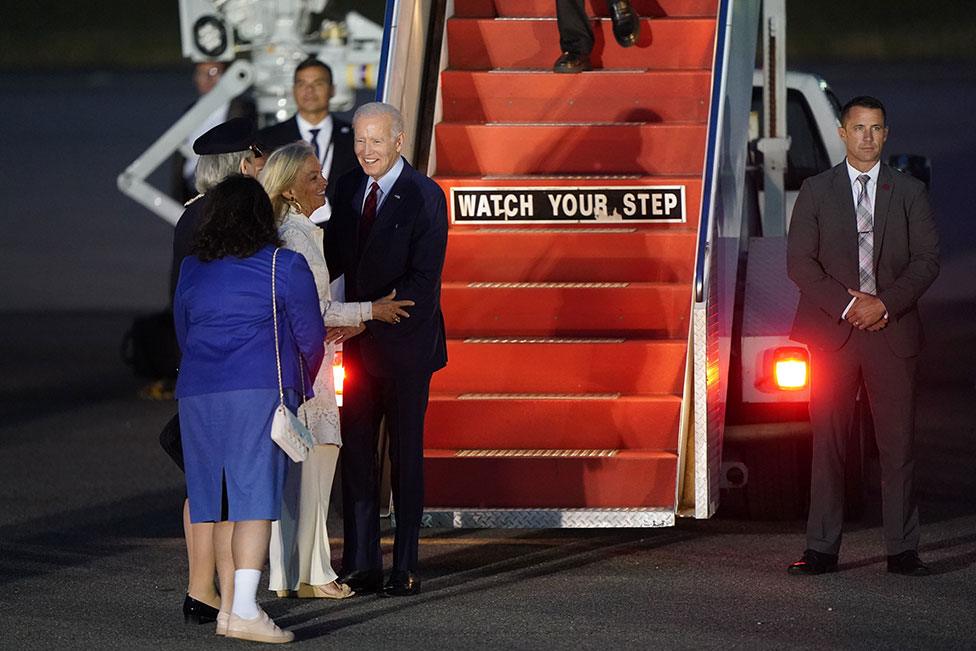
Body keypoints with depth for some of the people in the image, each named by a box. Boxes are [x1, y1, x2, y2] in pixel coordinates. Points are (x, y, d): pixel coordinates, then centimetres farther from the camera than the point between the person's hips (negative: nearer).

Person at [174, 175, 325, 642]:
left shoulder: (191, 270, 14)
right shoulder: (284, 266, 0)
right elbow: (310, 337, 5)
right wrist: (300, 385, 23)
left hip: (198, 393, 5)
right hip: (261, 390, -5)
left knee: (221, 500, 10)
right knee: (256, 497, -9)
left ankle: (229, 607, 10)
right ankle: (243, 610, -19)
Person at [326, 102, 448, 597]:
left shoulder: (424, 196, -8)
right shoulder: (347, 187, 9)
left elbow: (424, 277, -14)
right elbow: (336, 259, 13)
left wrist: (374, 316, -22)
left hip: (403, 340, -5)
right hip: (356, 340, 5)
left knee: (406, 454, 2)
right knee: (355, 453, 4)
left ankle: (405, 568, 6)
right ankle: (360, 566, 8)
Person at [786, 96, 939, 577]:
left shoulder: (909, 192, 10)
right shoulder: (816, 192, 8)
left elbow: (927, 259, 3)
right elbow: (800, 262, 1)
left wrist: (884, 303, -11)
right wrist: (847, 305, -11)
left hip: (892, 332, 0)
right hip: (832, 333, 0)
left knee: (898, 443, -1)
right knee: (828, 442, -2)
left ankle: (902, 550, 3)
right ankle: (822, 549, 1)